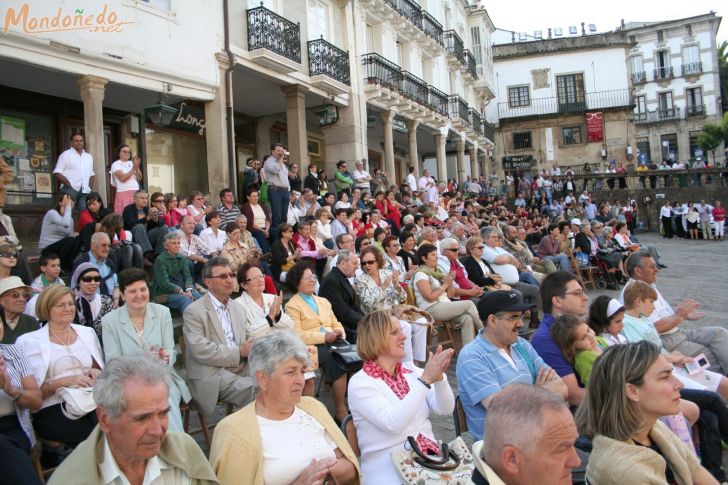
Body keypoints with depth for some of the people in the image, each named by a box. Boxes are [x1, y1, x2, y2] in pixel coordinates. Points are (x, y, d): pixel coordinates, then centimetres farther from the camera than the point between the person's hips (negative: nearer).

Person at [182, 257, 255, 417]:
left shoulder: (237, 309, 20)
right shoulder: (194, 312, -2)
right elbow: (200, 350, -14)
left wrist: (252, 348, -5)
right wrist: (239, 351, -12)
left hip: (242, 369, 6)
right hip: (214, 376, -6)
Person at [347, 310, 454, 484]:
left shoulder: (410, 370, 8)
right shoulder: (360, 383, -9)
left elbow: (445, 409, 2)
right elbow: (392, 423, -22)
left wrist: (438, 377, -16)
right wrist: (425, 379, -22)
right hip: (389, 469, -5)